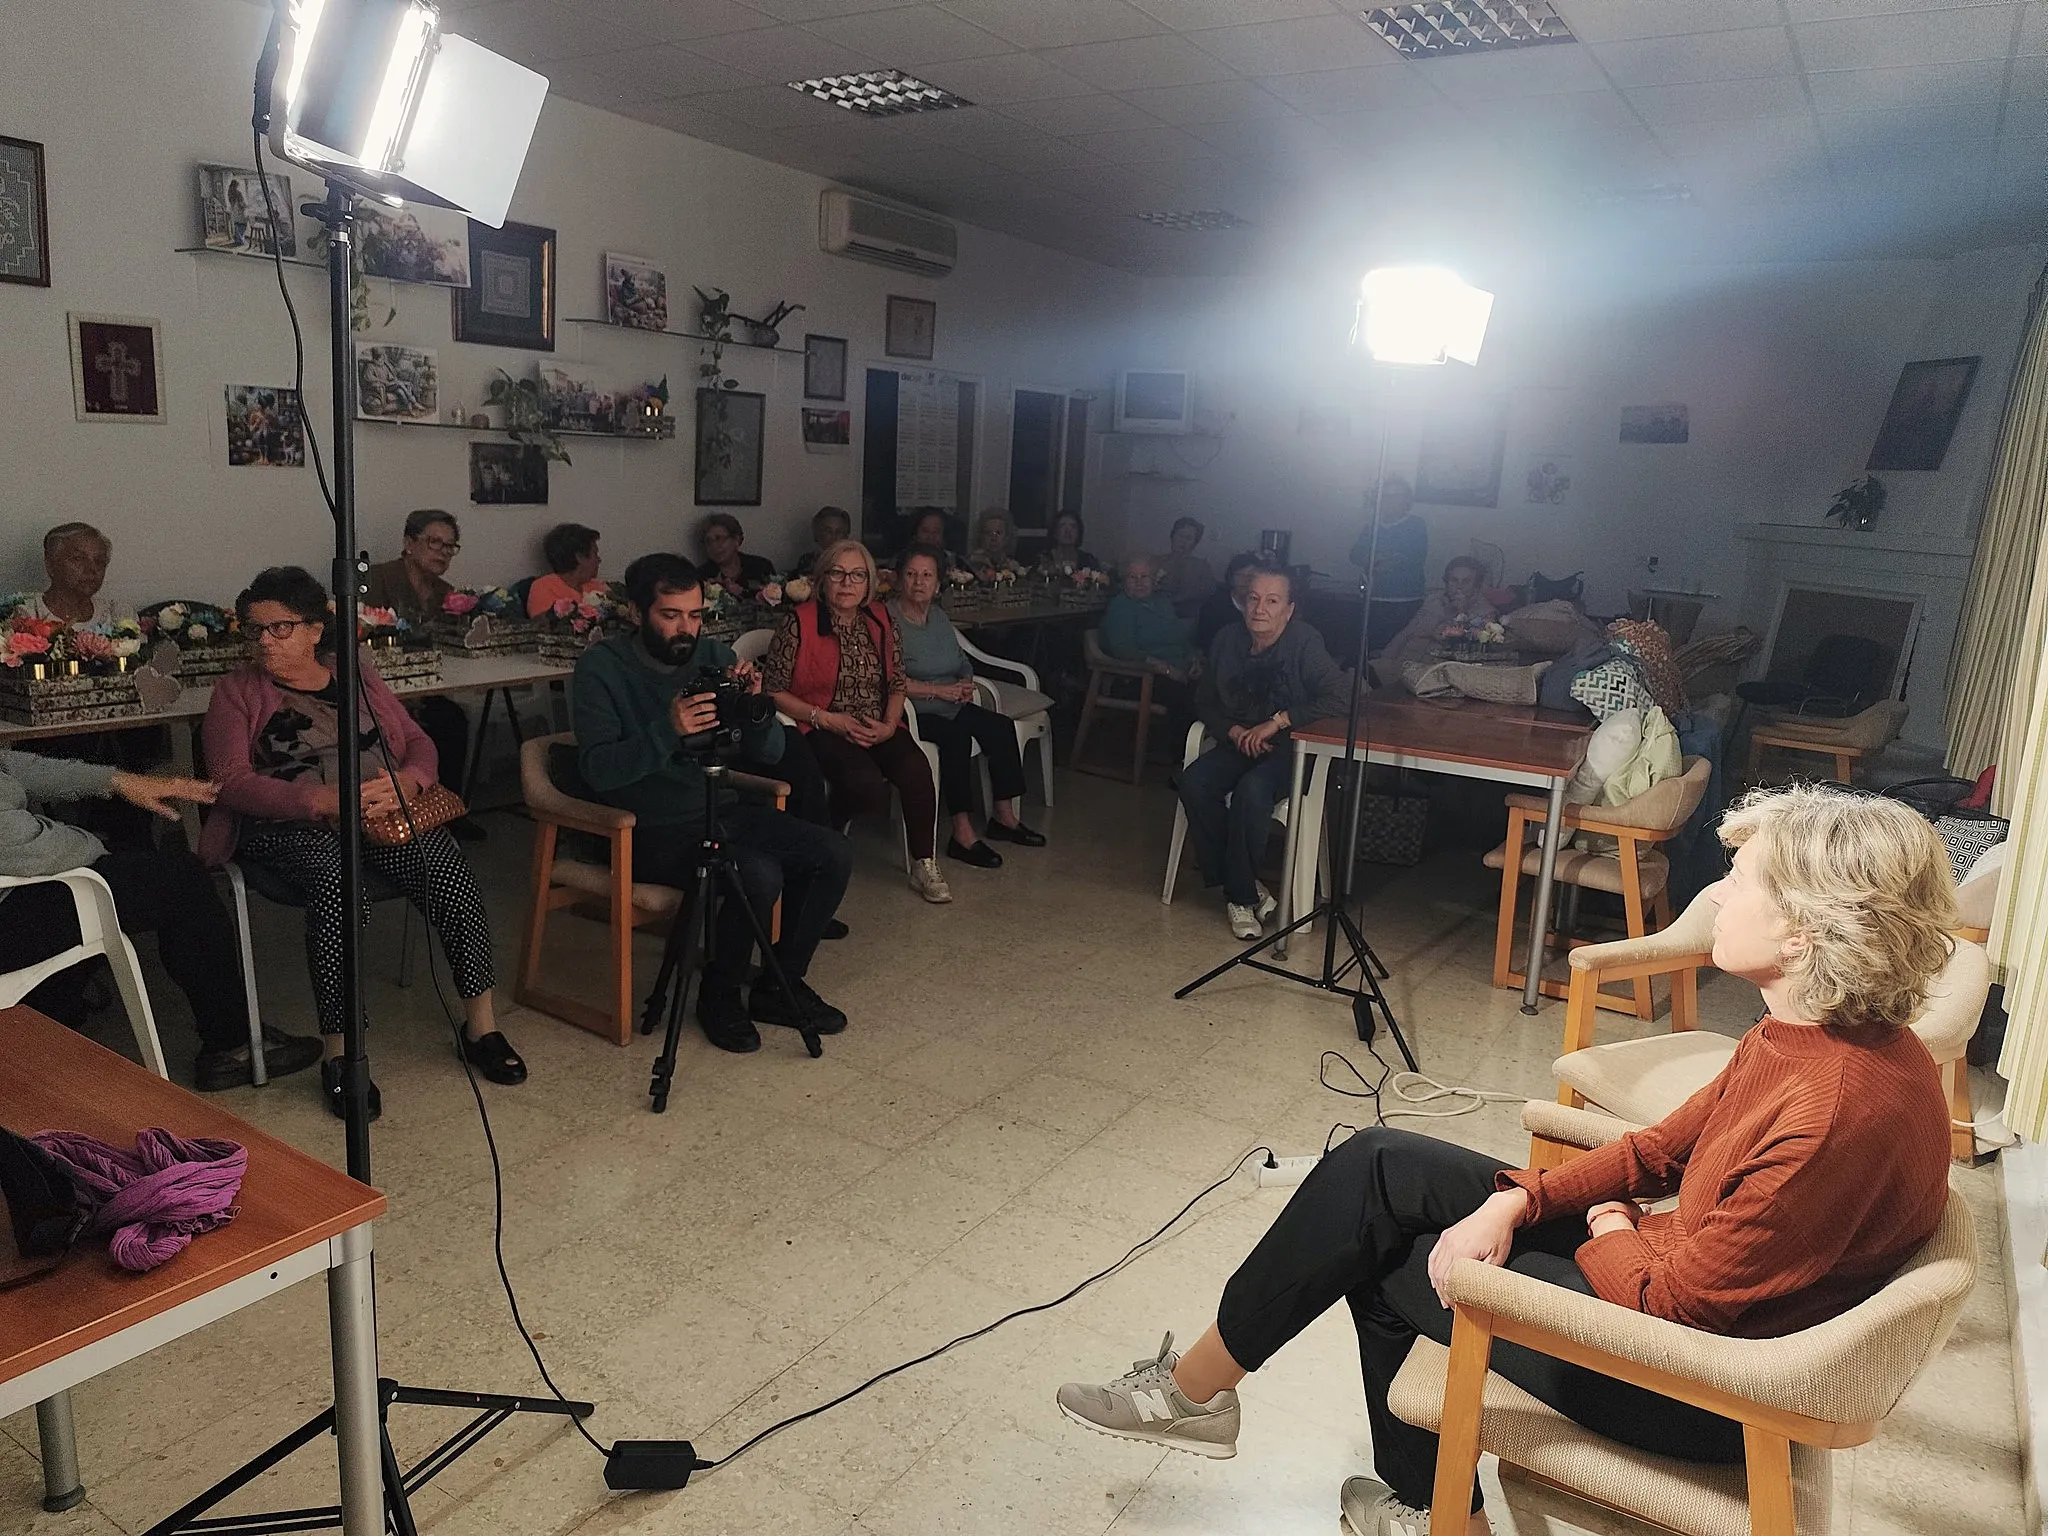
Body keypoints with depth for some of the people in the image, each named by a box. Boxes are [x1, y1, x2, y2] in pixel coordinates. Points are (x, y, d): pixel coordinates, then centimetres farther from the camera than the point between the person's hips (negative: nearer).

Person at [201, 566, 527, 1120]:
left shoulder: (357, 675, 19)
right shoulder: (238, 691, 10)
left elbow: (419, 743, 15)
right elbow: (232, 780, -4)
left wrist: (406, 782, -10)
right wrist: (324, 799, -19)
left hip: (381, 816, 3)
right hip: (288, 824, -3)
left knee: (445, 861, -27)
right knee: (335, 878, -36)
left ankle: (481, 1024, -17)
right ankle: (339, 1053, -28)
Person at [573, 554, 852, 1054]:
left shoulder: (714, 655, 4)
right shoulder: (602, 667, -10)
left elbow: (770, 754, 3)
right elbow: (598, 770, -21)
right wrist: (668, 730, -35)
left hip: (719, 811, 6)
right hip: (650, 830, -6)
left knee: (833, 854, -10)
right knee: (759, 875, -28)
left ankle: (780, 984, 7)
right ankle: (719, 995, -2)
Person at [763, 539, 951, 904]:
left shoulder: (882, 621, 8)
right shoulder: (799, 622, -8)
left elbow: (898, 682, 14)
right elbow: (773, 689, -8)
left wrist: (889, 724, -5)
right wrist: (826, 719, -15)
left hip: (878, 727, 5)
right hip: (821, 729, -5)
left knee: (916, 768, -25)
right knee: (869, 786, -31)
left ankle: (924, 867, -9)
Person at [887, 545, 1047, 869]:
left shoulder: (939, 616, 16)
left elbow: (963, 662, 22)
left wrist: (966, 683, -2)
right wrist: (938, 690, -18)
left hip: (948, 706, 8)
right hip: (911, 711, -8)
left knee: (1000, 726, -11)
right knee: (957, 734, -33)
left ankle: (1004, 817, -2)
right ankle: (962, 832, -30)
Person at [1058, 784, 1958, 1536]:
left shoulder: (1841, 1114, -32)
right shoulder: (1807, 1032, -3)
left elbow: (1676, 1300, -25)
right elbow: (1664, 1148, 6)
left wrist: (1610, 1235, -4)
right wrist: (1519, 1201, -6)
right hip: (1674, 1266, 8)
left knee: (1378, 1248, -5)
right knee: (1376, 1171, 4)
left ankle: (1198, 1389, 21)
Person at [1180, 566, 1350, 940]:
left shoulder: (1305, 643, -15)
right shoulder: (1227, 642, 1)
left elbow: (1341, 694, -26)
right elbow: (1205, 702, 13)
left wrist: (1276, 722, -23)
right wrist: (1233, 731, -8)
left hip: (1291, 749, -5)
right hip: (1238, 744, 5)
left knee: (1251, 791, -35)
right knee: (1193, 781, -24)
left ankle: (1239, 894, -14)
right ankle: (1245, 889, -15)